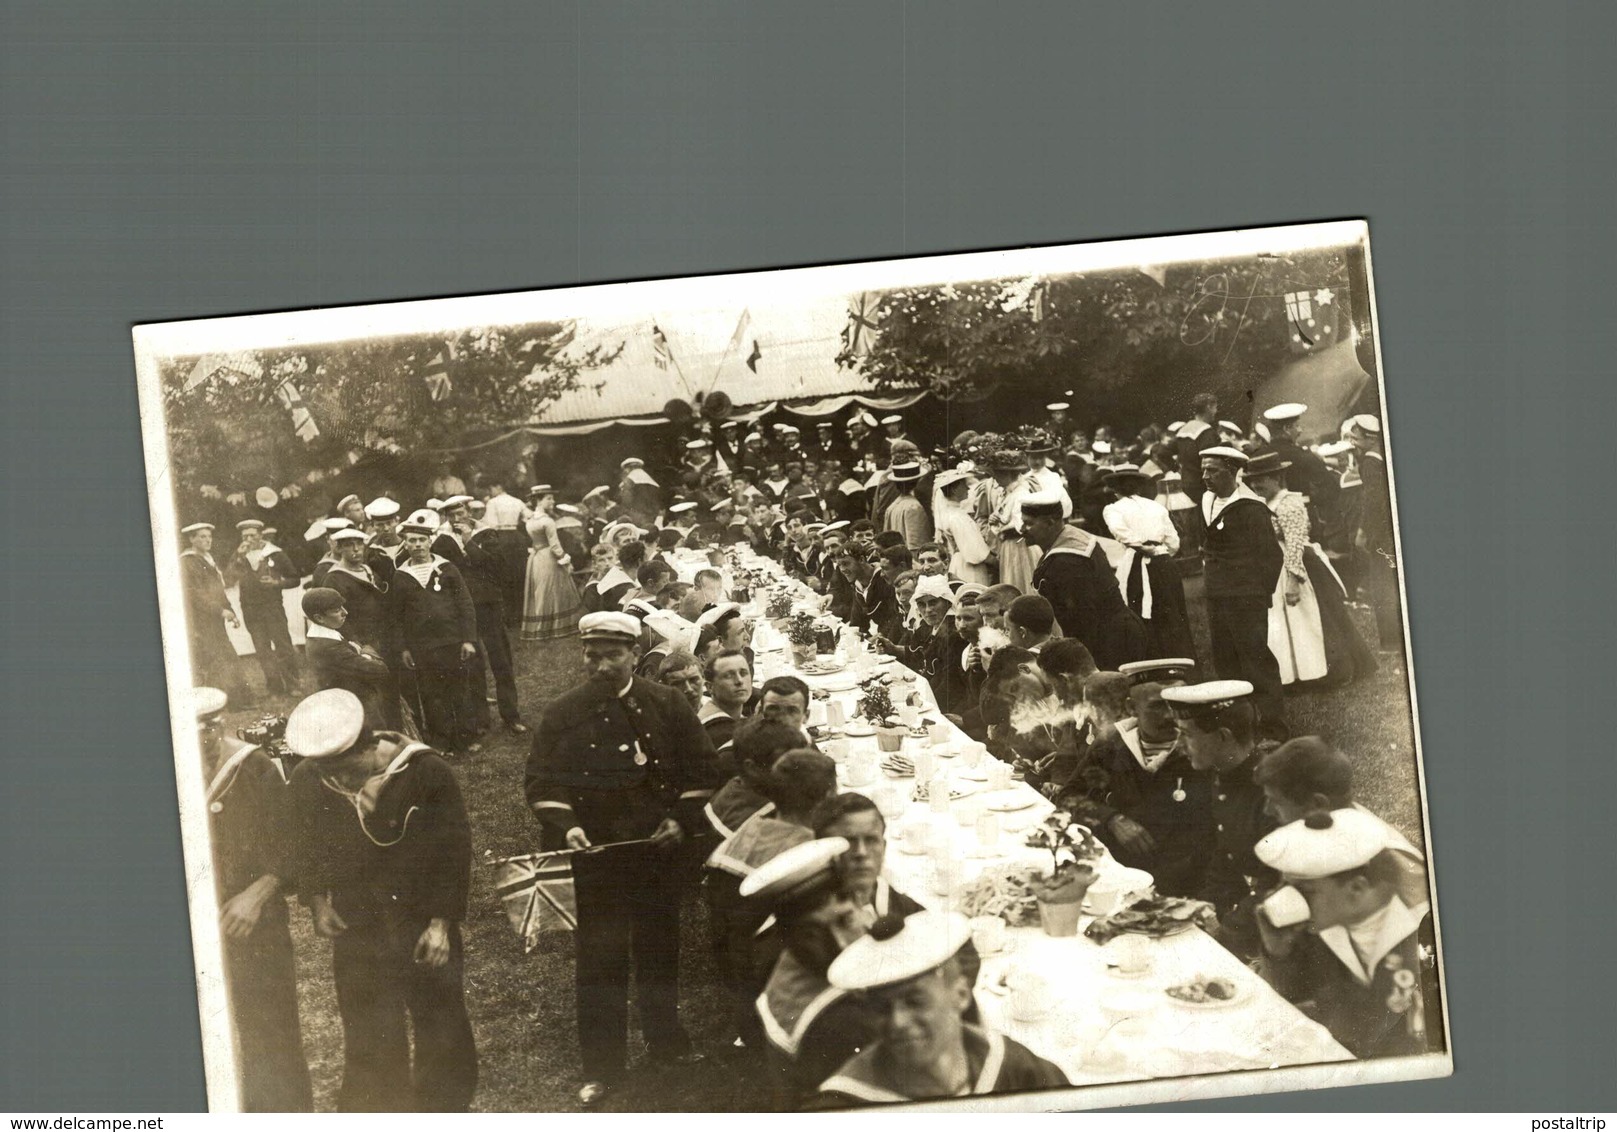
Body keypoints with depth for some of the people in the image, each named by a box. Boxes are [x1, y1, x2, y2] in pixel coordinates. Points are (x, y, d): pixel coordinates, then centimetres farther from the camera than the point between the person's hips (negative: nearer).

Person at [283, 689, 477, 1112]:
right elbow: (303, 851, 8)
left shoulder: (426, 772, -18)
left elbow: (454, 850, -9)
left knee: (441, 1033, 13)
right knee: (368, 1043, 9)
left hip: (425, 932, -1)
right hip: (356, 936, 1)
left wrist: (442, 922, -10)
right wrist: (317, 901, -4)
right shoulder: (307, 782, -11)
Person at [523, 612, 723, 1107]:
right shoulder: (563, 713, -4)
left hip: (658, 849, 1)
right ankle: (602, 1066, 12)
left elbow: (702, 770, 3)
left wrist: (682, 820, -9)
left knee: (660, 951, 15)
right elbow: (540, 781, -1)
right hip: (596, 855, -1)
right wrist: (565, 826, -16)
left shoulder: (668, 705, -2)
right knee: (600, 959, 1)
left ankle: (667, 1042, 35)